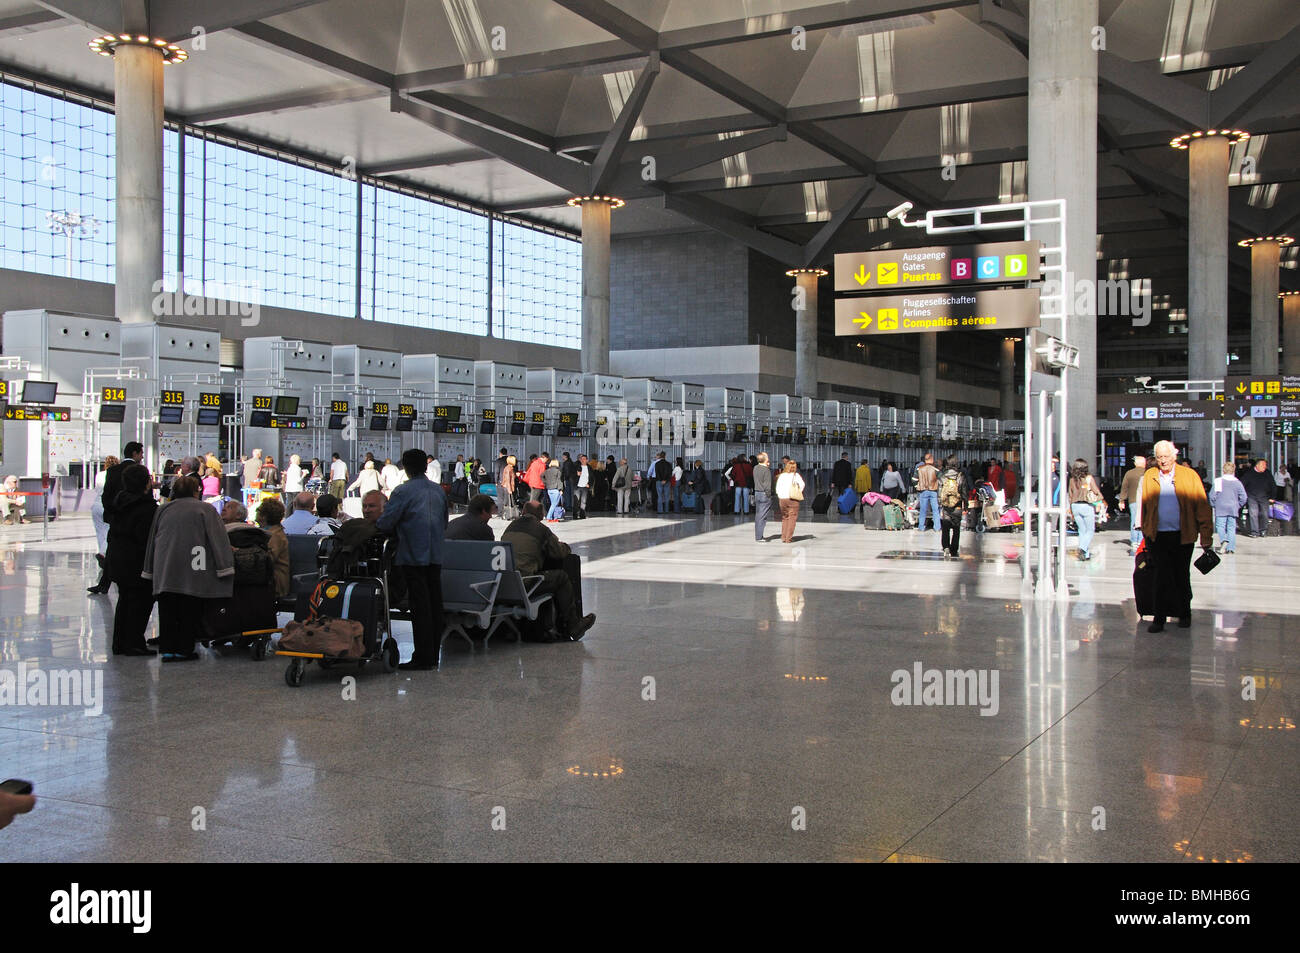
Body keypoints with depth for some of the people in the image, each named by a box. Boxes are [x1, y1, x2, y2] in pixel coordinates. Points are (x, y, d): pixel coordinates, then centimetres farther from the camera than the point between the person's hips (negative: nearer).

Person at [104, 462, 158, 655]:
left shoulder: (120, 500, 7)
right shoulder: (146, 506, -19)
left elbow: (113, 532, 14)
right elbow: (147, 538, -21)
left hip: (117, 559, 9)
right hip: (136, 562, -9)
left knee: (125, 600, 16)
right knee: (140, 600, 0)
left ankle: (119, 643, 20)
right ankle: (134, 644, 2)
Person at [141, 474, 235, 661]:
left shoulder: (163, 510, 13)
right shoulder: (205, 509, 1)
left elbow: (152, 541, 17)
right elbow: (218, 538, -6)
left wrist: (150, 571, 23)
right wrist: (225, 566, -7)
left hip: (164, 570, 3)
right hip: (190, 570, -3)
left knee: (167, 611, 7)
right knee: (188, 611, 3)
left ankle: (167, 649, 6)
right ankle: (184, 650, 5)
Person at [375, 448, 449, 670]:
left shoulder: (403, 491, -11)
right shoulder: (438, 490, 10)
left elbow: (385, 523, -12)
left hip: (413, 556, -6)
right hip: (435, 556, 6)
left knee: (419, 606, -4)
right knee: (435, 604, 10)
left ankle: (423, 657, -2)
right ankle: (433, 655, 17)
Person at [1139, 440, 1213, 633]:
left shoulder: (1189, 476, 2)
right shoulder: (1149, 477, 7)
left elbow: (1202, 506, 0)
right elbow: (1144, 507, 12)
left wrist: (1206, 536, -6)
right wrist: (1146, 533, 9)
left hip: (1183, 536, 0)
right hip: (1158, 536, 0)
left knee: (1182, 577, 10)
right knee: (1162, 577, -4)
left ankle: (1184, 615, 26)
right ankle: (1159, 618, 1)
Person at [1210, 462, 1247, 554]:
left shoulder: (1218, 482, -4)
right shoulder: (1237, 482, 2)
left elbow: (1212, 495, -5)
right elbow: (1243, 497, 2)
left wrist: (1213, 505, 8)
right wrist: (1238, 505, 15)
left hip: (1221, 509, -2)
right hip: (1233, 509, 2)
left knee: (1220, 526, 1)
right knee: (1231, 527, 6)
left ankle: (1223, 540, -26)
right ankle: (1231, 547, 3)